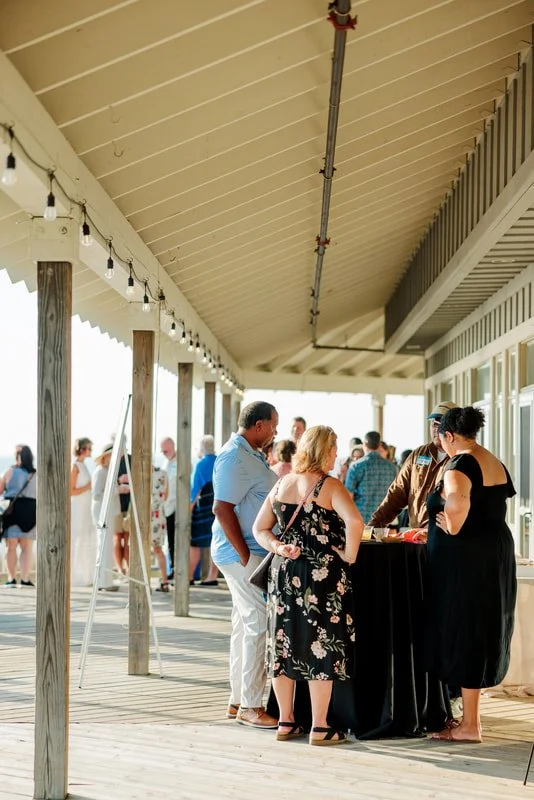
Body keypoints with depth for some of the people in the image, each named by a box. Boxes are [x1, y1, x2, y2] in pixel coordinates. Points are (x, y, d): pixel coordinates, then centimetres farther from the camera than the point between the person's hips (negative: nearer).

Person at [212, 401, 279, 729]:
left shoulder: (252, 455, 16)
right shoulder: (235, 457, -16)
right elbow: (223, 508, -21)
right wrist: (246, 557, -21)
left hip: (254, 553, 10)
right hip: (242, 554, -10)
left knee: (246, 626, 13)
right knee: (260, 625, -10)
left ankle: (238, 701, 20)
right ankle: (250, 705, -5)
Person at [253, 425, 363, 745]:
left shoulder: (282, 485, 9)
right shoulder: (329, 485, -9)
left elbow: (260, 528, 9)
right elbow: (355, 521, -25)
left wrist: (277, 547, -2)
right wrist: (349, 555, -13)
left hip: (284, 572, 6)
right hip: (323, 574, -5)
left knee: (284, 644, 11)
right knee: (322, 647, 1)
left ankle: (286, 722, 18)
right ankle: (320, 728, 4)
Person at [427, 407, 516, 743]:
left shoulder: (460, 465, -16)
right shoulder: (495, 463, 13)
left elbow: (458, 501, -35)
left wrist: (452, 527, -19)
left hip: (464, 559, -9)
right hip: (497, 553, 9)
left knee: (464, 635, -2)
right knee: (483, 632, 15)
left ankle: (470, 725, 4)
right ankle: (471, 714, 24)